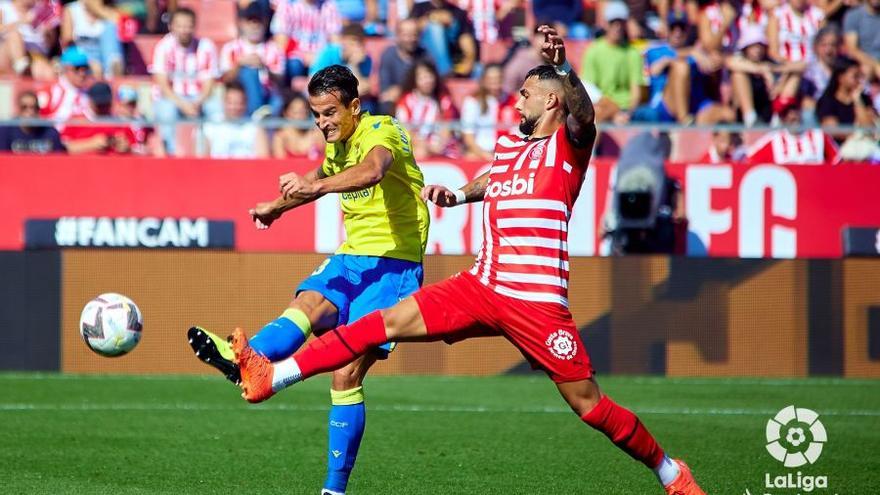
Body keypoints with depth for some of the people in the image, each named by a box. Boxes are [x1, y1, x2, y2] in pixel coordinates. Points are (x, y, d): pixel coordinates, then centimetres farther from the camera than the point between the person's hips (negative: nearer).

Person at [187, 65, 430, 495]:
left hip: (392, 262, -7)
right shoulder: (338, 144, 12)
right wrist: (278, 206, 50)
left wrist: (314, 186, -51)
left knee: (347, 374, -14)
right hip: (351, 256, 7)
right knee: (308, 304, -26)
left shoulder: (381, 132, -14)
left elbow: (372, 172, -38)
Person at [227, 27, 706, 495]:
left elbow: (583, 114, -25)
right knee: (388, 322, -2)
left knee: (586, 402, -6)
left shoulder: (568, 146, -2)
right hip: (481, 285, 6)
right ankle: (271, 376, -4)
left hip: (536, 300, -6)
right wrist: (455, 194, 22)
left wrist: (563, 67, -43)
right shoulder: (508, 145, 19)